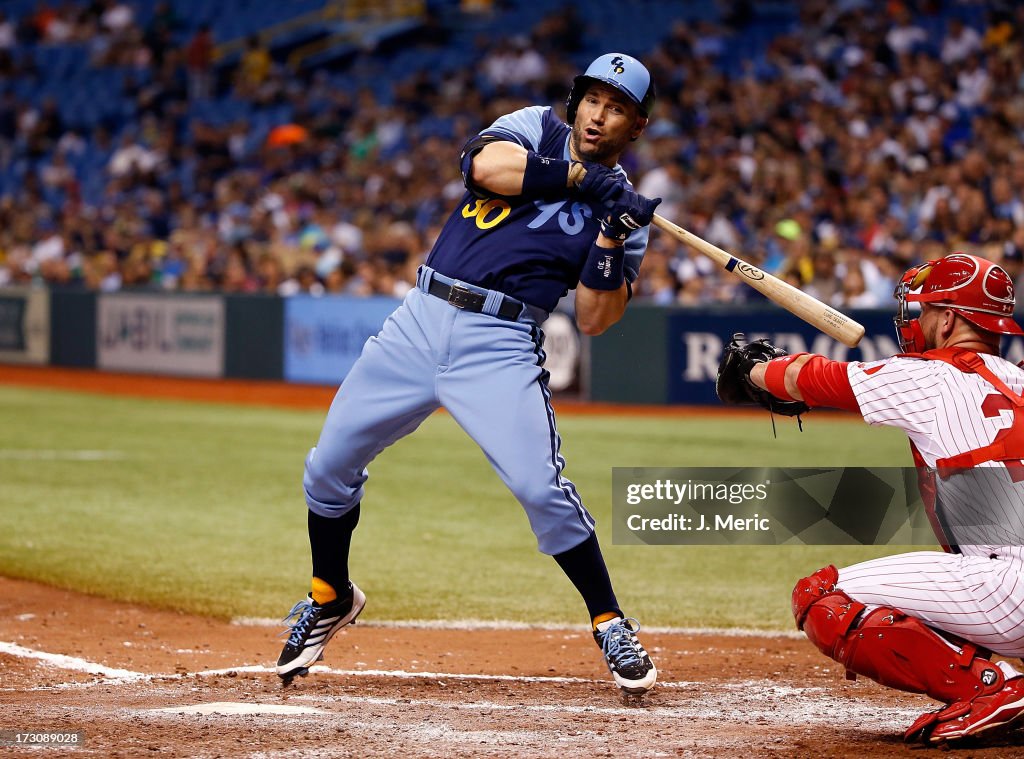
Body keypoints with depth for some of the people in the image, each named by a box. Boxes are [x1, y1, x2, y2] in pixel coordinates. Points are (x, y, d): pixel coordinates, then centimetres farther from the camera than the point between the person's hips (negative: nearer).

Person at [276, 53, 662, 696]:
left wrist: (611, 236, -16)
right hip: (422, 322, 3)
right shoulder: (538, 129, 9)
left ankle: (612, 627, -1)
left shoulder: (620, 207, 5)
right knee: (329, 467, 6)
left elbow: (594, 319, -4)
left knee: (543, 487, -19)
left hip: (500, 348, -3)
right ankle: (331, 600, 29)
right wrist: (580, 174, -16)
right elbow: (488, 167, -15)